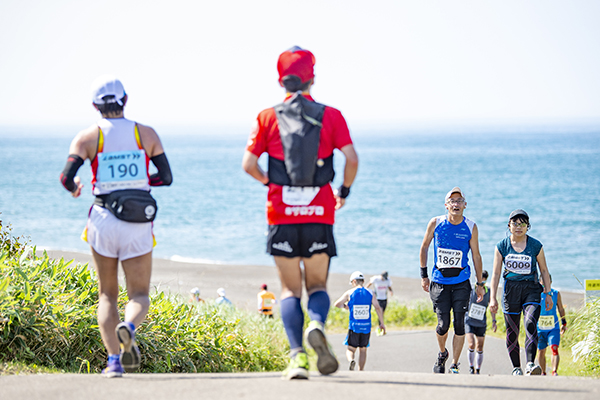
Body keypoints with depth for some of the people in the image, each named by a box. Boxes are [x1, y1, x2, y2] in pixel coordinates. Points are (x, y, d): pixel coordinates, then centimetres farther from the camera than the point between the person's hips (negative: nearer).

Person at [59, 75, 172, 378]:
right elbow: (166, 177, 5)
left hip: (104, 220, 0)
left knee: (107, 294, 13)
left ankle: (113, 360, 0)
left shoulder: (88, 137, -2)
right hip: (139, 223, 0)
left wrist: (74, 189, 12)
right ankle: (129, 328, -28)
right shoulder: (146, 134, 3)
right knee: (139, 294, 7)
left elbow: (66, 176, -11)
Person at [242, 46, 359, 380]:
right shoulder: (331, 116, 3)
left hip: (282, 214, 0)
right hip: (319, 214, 0)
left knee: (290, 289, 7)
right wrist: (345, 190, 11)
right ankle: (317, 325, -21)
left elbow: (249, 164, -1)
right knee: (317, 284, 12)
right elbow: (352, 158, -6)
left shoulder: (268, 118, 4)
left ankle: (297, 355, -10)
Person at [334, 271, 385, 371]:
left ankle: (351, 360, -26)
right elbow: (378, 308, -6)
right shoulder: (370, 293, 3)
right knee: (363, 349, 16)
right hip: (366, 326, 2)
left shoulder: (349, 293, -1)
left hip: (354, 326, -2)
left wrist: (344, 306, 25)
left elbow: (337, 304, 4)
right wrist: (381, 323, -2)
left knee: (351, 349, 5)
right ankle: (361, 370, 16)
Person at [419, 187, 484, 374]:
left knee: (459, 324, -7)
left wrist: (480, 284, 6)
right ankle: (442, 354, 26)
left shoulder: (471, 227, -3)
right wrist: (423, 275, 6)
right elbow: (424, 247, 9)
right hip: (439, 282, 0)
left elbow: (476, 256, 5)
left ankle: (454, 365, 3)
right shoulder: (436, 223, -3)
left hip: (461, 283, 0)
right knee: (443, 324, -4)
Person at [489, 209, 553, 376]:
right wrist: (492, 298, 1)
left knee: (531, 324, -22)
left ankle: (530, 364, -27)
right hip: (511, 289, 1)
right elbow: (496, 273, 5)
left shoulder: (536, 246, 1)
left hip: (531, 289, -1)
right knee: (512, 332, 4)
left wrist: (548, 294, 8)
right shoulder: (502, 246, 3)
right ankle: (516, 367, 17)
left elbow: (544, 270, 10)